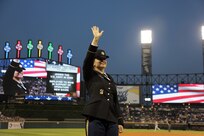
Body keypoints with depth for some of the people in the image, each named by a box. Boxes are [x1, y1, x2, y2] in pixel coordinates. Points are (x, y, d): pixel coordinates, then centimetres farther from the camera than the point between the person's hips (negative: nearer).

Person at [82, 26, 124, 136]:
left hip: (112, 121, 6)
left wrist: (120, 122, 10)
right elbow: (88, 58, -14)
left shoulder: (110, 79, 19)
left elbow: (115, 101, 17)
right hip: (95, 119, -5)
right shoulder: (89, 75, 5)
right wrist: (96, 39, -21)